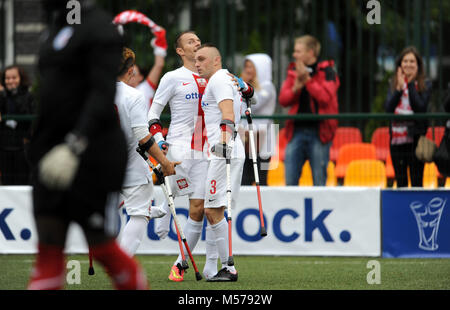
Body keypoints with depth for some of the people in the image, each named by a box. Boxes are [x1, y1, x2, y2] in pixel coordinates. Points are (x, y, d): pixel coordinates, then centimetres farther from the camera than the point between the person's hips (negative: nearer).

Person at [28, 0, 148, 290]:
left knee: (102, 246, 1)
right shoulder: (57, 27, 15)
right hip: (54, 152, 8)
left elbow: (103, 97, -23)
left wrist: (74, 147, -34)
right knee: (49, 246, -1)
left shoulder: (99, 29, -13)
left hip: (94, 152, -8)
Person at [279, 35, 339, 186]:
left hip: (318, 131, -4)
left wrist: (308, 80, -14)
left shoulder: (326, 71, 0)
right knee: (290, 181, 0)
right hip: (297, 130, 4)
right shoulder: (293, 71, 13)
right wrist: (296, 87, -10)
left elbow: (326, 97, -14)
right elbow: (283, 99, 8)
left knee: (319, 182, -1)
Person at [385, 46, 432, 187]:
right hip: (397, 138, 3)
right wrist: (399, 88, -12)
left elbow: (421, 108, -14)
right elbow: (388, 109, -3)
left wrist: (410, 84, -12)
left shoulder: (425, 85, 0)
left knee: (416, 182, -3)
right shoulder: (394, 84, 9)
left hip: (415, 138, -3)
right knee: (400, 182, 8)